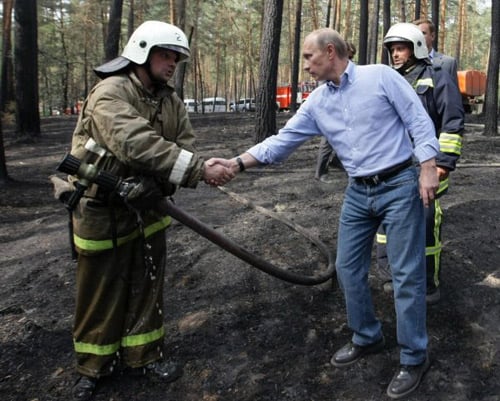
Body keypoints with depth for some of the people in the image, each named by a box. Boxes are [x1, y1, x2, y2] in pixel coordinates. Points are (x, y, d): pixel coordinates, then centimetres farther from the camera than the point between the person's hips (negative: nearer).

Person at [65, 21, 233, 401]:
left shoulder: (172, 101, 4)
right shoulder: (110, 93, -20)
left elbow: (185, 148, -5)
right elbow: (138, 145, -34)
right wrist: (200, 170, -37)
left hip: (147, 206, 6)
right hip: (103, 210, -6)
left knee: (147, 286, 14)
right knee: (101, 292, 9)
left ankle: (143, 355, 32)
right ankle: (93, 366, 29)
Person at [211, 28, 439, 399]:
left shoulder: (381, 76, -7)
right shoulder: (316, 103, 7)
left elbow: (419, 121, -7)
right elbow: (282, 141, 2)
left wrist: (428, 168, -16)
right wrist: (237, 163, -8)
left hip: (399, 186, -6)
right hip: (358, 194, 6)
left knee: (406, 273, -1)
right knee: (349, 269, 10)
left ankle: (414, 357, 13)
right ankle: (367, 338, 30)